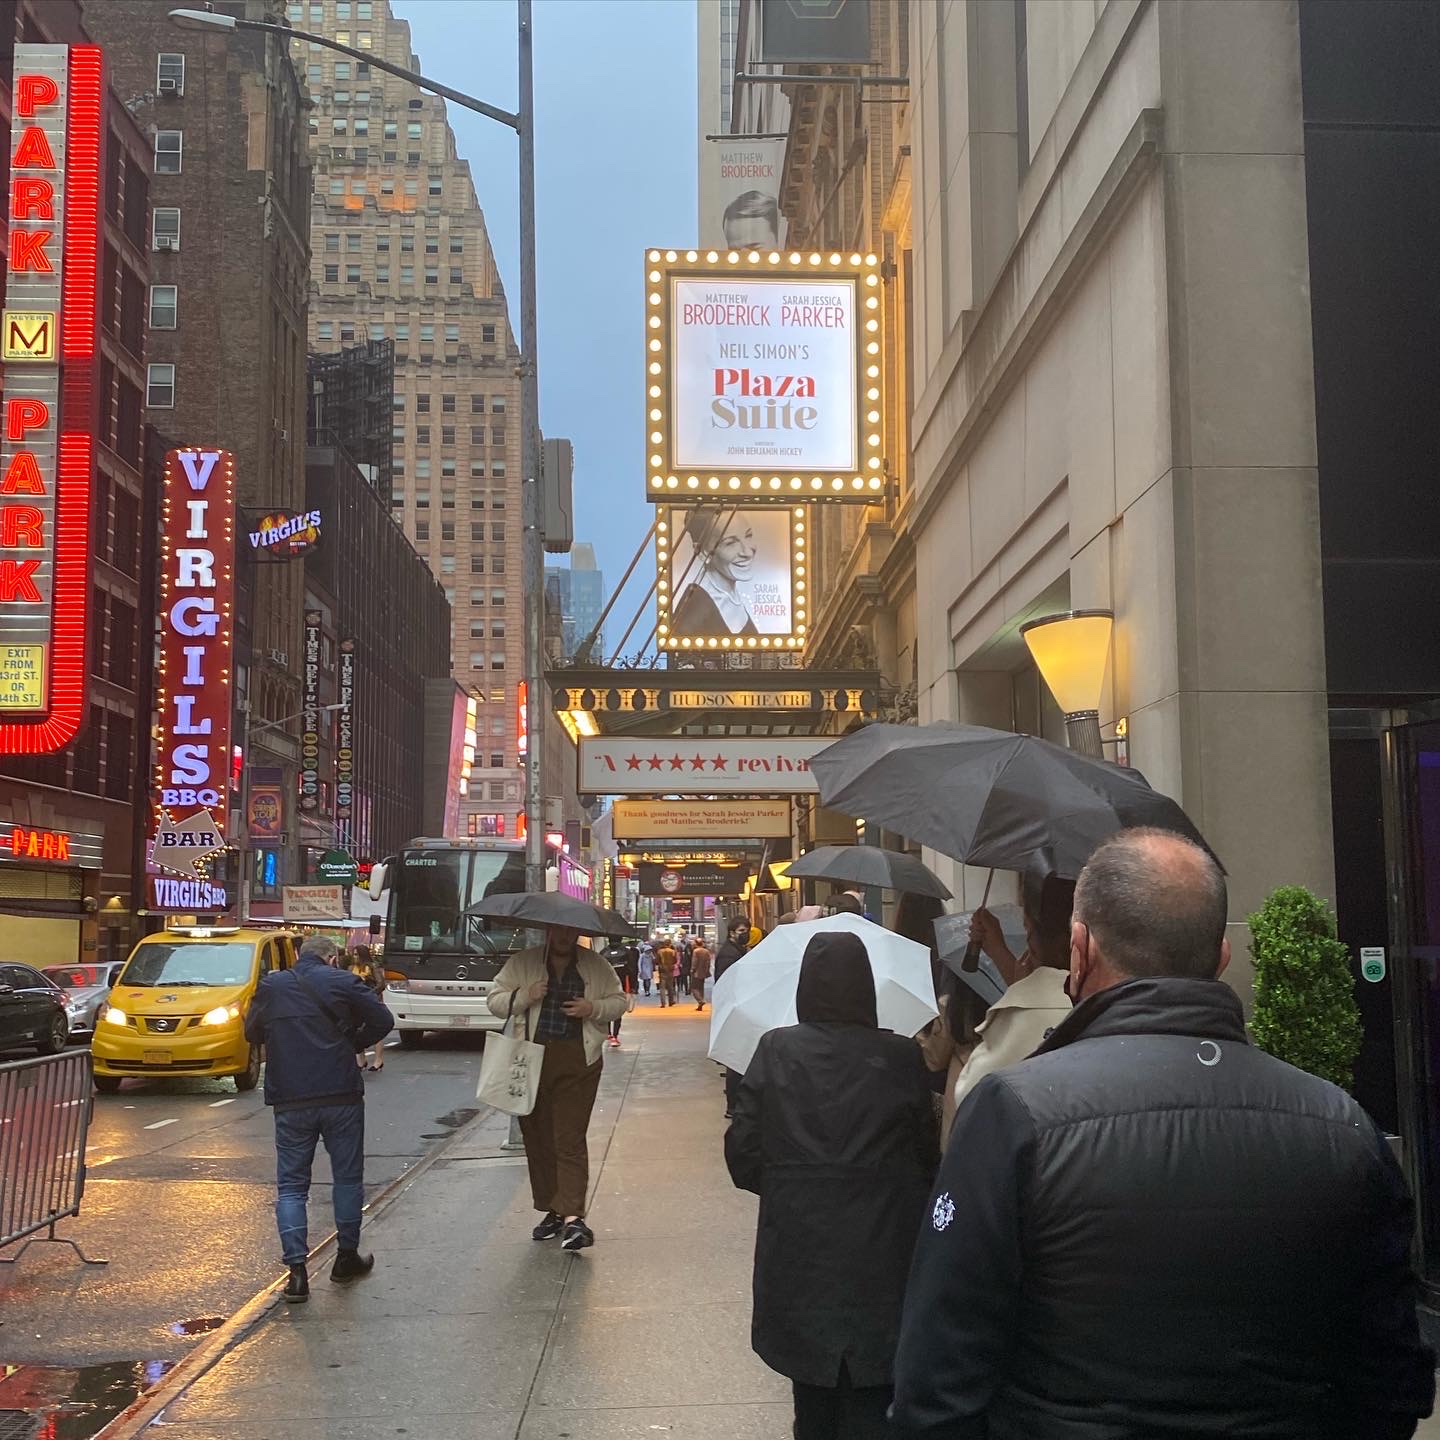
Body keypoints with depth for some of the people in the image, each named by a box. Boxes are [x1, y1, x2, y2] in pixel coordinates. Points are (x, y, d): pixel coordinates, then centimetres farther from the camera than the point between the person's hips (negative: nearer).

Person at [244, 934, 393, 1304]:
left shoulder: (270, 986, 7)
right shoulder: (342, 982, -3)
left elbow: (252, 1033, 17)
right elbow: (383, 1020, -5)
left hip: (289, 1102, 2)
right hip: (340, 1096, -2)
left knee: (291, 1185, 6)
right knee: (347, 1177, 13)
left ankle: (297, 1270, -4)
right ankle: (347, 1257, 23)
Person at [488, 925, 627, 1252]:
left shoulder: (596, 965, 9)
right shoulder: (522, 962, 7)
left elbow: (618, 1001, 14)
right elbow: (495, 1001, 7)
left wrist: (593, 1009, -7)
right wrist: (524, 997, -12)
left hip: (578, 1062, -2)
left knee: (570, 1139, -9)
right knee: (537, 1138, 7)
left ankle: (573, 1216, -13)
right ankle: (551, 1211, 20)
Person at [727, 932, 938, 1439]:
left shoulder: (776, 1051, -7)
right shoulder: (902, 1057, -9)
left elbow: (742, 1154, -3)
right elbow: (928, 1159, -1)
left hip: (798, 1252, 1)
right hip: (880, 1260, -1)